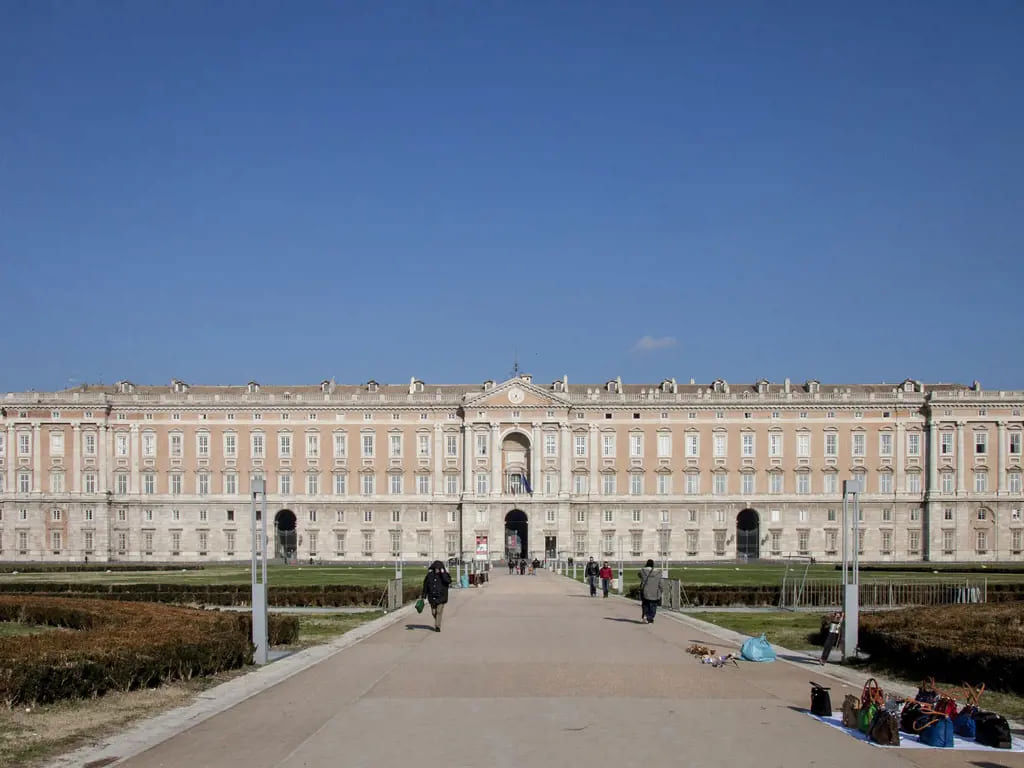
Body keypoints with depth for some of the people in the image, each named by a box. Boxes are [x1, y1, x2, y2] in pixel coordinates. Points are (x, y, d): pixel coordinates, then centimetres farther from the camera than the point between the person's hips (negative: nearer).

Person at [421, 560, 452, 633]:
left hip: (441, 597, -3)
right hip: (432, 597, 3)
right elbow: (425, 585, 7)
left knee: (439, 612, -8)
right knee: (434, 612, 10)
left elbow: (448, 581, -26)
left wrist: (443, 573, -24)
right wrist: (424, 596, 7)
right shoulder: (430, 575, 2)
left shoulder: (444, 575, -4)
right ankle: (437, 623, 34)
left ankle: (437, 626, -3)